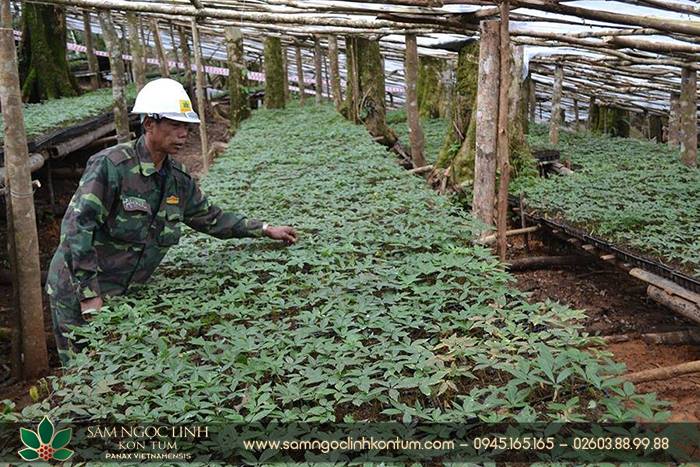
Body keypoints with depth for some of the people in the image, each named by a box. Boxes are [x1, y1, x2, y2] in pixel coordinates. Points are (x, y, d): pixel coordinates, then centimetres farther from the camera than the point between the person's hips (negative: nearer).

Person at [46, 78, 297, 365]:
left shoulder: (178, 179, 1)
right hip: (79, 293, -6)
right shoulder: (111, 165, -21)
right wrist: (90, 296, -24)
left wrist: (265, 230, 11)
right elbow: (77, 226, -24)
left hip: (125, 294, 6)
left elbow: (210, 218, 15)